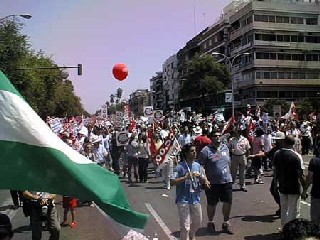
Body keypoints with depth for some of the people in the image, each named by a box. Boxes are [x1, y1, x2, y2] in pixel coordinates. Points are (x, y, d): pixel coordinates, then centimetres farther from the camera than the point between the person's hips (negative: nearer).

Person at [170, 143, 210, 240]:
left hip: (195, 199, 6)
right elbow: (172, 182, -19)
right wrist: (185, 177, -27)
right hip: (183, 200, -6)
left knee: (197, 221, 23)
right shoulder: (180, 167, -13)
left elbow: (203, 180, 12)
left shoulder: (197, 166, 4)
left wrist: (204, 179, -11)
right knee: (185, 226, -3)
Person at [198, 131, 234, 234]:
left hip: (227, 180, 5)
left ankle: (226, 223, 27)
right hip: (212, 182, -5)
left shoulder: (225, 148, 9)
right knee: (212, 204, 10)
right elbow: (201, 167, -12)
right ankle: (210, 222, 31)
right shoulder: (206, 150, -11)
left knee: (228, 202, 8)